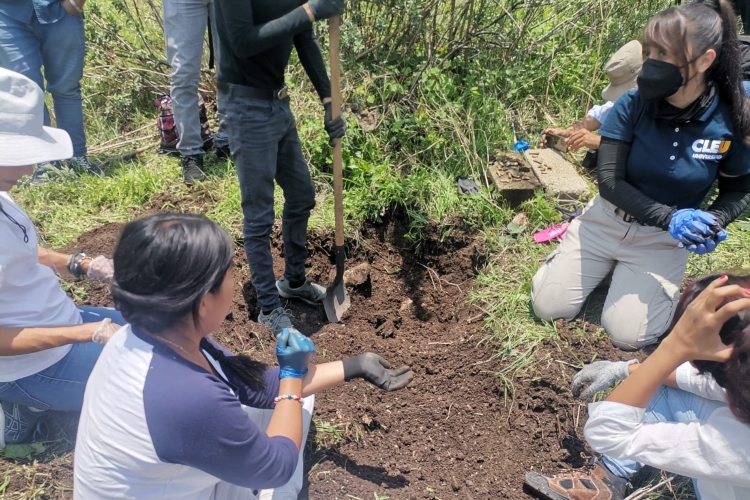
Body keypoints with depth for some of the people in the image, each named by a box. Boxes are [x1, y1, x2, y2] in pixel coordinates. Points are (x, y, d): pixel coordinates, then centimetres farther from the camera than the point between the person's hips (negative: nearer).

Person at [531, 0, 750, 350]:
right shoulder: (632, 105, -16)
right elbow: (608, 180, -18)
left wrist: (713, 222, -22)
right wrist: (668, 217, -30)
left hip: (662, 240, 0)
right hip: (606, 222, 1)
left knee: (627, 335, -9)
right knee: (548, 307, -2)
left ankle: (666, 284, 22)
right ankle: (610, 266, 24)